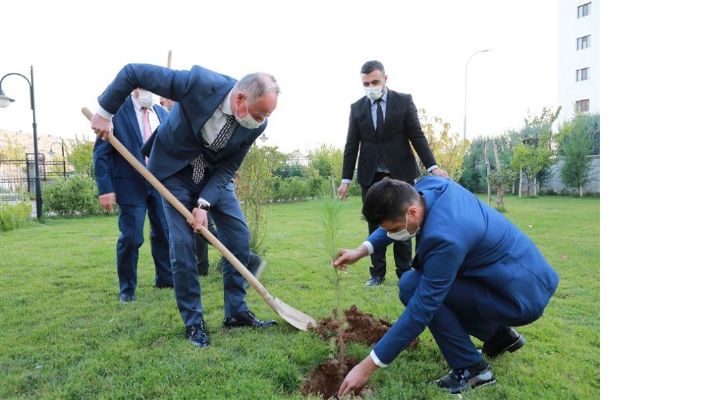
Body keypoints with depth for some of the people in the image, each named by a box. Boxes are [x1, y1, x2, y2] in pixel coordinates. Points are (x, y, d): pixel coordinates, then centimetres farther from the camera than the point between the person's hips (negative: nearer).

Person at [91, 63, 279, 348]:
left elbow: (228, 168, -12)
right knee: (183, 244, -8)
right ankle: (193, 322, 8)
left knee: (239, 236, -2)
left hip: (214, 173, 4)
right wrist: (105, 111, -13)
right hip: (175, 170, -3)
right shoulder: (199, 82, -32)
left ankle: (236, 312, 13)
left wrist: (204, 204, -22)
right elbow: (132, 72, -21)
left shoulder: (256, 125, -20)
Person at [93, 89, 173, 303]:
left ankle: (165, 278, 28)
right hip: (131, 184, -5)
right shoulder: (116, 110, -7)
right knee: (131, 238, -2)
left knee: (165, 233, 11)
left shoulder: (162, 113, 9)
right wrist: (105, 188, -13)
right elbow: (101, 152, -7)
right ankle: (126, 288, 16)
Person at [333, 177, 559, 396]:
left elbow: (419, 312, -27)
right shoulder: (428, 186, -10)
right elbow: (394, 223, 11)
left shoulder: (445, 237, -33)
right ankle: (499, 334, 21)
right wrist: (362, 251, -2)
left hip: (524, 296, -9)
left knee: (412, 286, -19)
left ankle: (471, 368, -5)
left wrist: (368, 366, -20)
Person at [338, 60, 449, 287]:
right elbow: (351, 146, 5)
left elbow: (417, 136, -3)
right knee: (375, 225, 5)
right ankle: (377, 273, 14)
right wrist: (346, 179, 1)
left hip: (400, 173, -2)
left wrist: (432, 166, -13)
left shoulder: (404, 101, 0)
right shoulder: (357, 108, 6)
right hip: (370, 176, 2)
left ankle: (404, 273, 14)